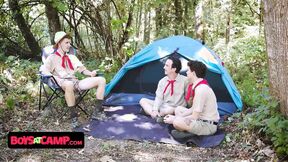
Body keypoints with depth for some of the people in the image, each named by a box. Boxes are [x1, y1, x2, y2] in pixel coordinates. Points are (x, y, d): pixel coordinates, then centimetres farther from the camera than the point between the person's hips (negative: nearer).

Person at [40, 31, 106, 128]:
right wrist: (56, 78, -24)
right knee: (69, 84, -46)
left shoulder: (72, 57, 24)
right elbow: (43, 69, -8)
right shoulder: (53, 58, 6)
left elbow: (82, 69, 19)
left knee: (101, 80, -11)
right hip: (64, 83, -6)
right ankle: (73, 116, -32)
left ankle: (96, 112, -12)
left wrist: (90, 73, -3)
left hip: (76, 82, 6)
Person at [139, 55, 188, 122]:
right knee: (143, 101, -6)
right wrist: (155, 110, -19)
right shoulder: (162, 81, 3)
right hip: (163, 106, 6)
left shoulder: (184, 80, -11)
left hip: (175, 109, -5)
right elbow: (159, 97, -3)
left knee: (169, 110, -40)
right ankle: (157, 116, -24)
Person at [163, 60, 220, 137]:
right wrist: (175, 117, 6)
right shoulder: (199, 86, 7)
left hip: (208, 126, -10)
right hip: (202, 120, 10)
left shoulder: (201, 89, -24)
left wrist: (174, 119, -12)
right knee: (179, 109, 17)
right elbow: (193, 109, 13)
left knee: (177, 122, -29)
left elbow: (194, 117, -21)